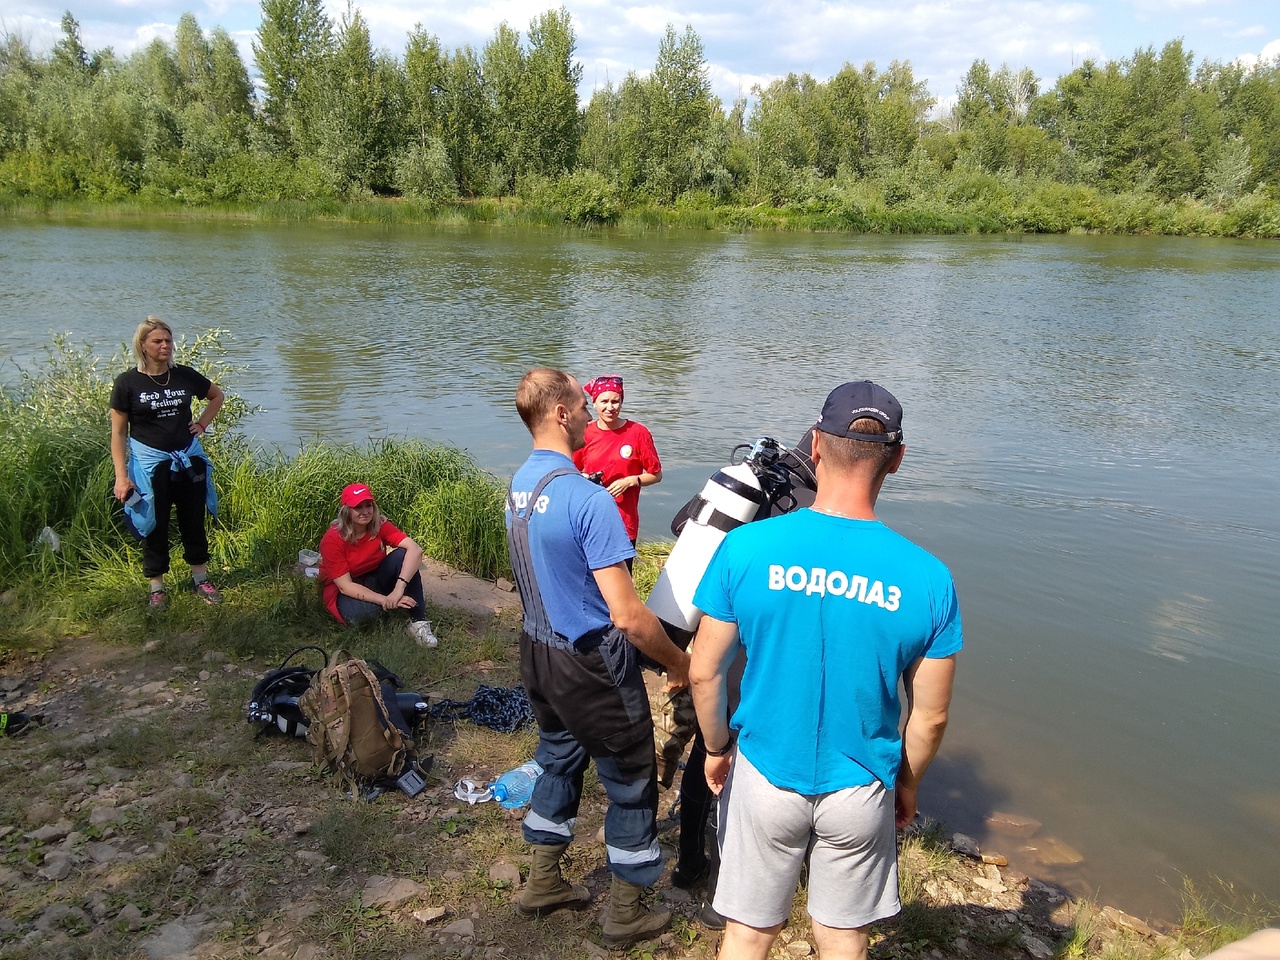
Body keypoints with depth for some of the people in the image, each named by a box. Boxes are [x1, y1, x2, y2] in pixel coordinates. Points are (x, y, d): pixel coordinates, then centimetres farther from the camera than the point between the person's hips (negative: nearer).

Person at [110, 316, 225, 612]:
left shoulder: (185, 376, -1)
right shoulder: (127, 383, -8)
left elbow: (217, 396, 19)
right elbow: (118, 432, -6)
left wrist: (202, 423, 5)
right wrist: (121, 475, -11)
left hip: (188, 460, 3)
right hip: (149, 463, -3)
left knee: (194, 521, 12)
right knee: (155, 526, 7)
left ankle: (200, 578, 27)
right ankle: (157, 588, 20)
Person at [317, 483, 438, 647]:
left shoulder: (380, 526, -16)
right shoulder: (332, 540, -24)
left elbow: (415, 549, -30)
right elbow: (345, 586, -26)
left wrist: (399, 588, -43)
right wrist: (384, 600, -36)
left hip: (374, 581, 3)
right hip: (345, 593, -3)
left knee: (402, 555, -25)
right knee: (360, 611, -38)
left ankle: (418, 621, -22)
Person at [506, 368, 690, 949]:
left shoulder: (519, 485, 1)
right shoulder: (589, 499, -26)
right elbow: (627, 615, -27)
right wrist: (677, 663, -12)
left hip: (538, 650, 8)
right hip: (592, 665, -8)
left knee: (558, 760, 26)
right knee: (630, 784, 11)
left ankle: (543, 884, 41)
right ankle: (626, 915, 26)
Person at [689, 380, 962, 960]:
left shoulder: (746, 547, -18)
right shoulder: (927, 577, -16)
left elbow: (705, 674, -10)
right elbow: (930, 716, -7)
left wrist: (717, 749, 8)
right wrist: (907, 784, 12)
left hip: (764, 778, 0)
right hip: (861, 790, 1)